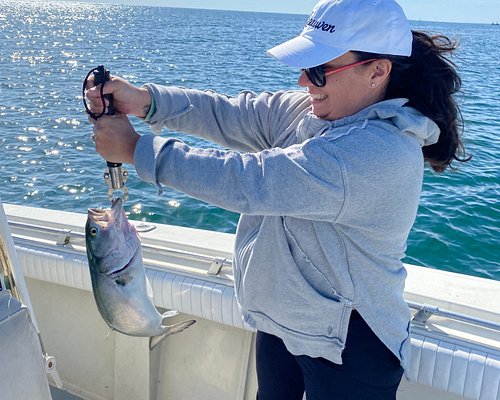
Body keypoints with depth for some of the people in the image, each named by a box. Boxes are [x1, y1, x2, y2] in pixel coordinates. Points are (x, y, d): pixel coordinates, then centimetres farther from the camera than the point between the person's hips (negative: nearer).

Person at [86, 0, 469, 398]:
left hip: (346, 346, -7)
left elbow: (247, 180, -34)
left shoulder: (379, 153, -32)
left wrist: (135, 148, -26)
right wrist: (144, 100, -21)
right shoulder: (307, 109, -4)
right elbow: (230, 114, -7)